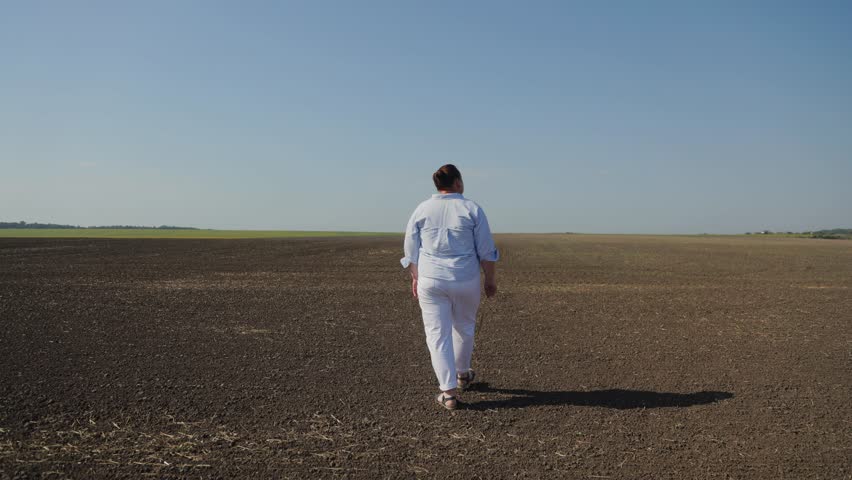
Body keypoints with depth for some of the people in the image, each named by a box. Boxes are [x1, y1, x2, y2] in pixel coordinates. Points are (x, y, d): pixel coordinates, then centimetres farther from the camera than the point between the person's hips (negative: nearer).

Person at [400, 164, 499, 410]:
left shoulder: (421, 210, 1)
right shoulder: (472, 209, -5)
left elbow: (411, 251, 4)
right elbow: (486, 250, -4)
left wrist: (415, 279, 15)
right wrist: (491, 279, 6)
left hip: (430, 281, 0)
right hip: (465, 281, 0)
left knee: (438, 334, 5)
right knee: (464, 327, 22)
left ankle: (449, 392, 1)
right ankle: (462, 374, 41)